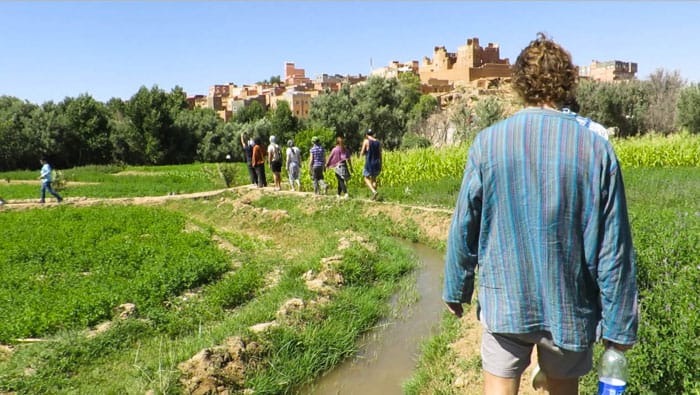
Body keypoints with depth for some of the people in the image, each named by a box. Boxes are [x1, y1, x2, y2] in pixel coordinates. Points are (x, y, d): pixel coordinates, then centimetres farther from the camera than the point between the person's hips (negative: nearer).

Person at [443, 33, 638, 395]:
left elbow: (464, 229, -4)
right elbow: (614, 248, -8)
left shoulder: (488, 142, -9)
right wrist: (620, 325, 2)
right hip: (570, 307, 1)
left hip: (504, 302, -1)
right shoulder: (596, 148, -10)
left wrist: (456, 290, 10)